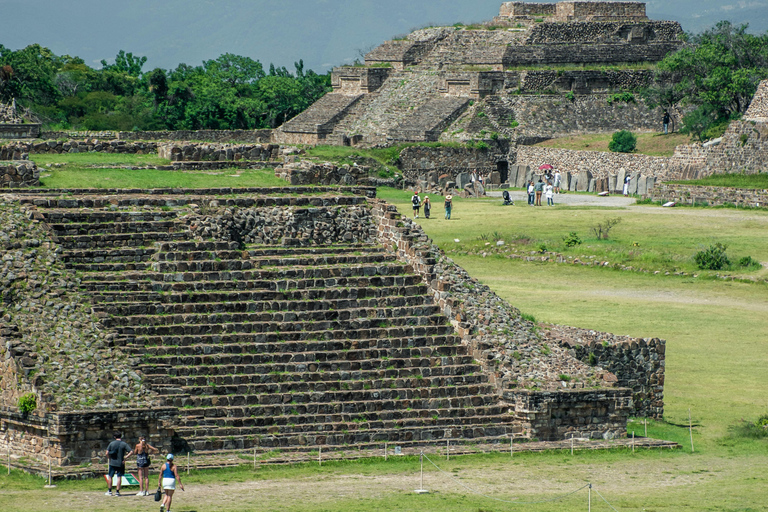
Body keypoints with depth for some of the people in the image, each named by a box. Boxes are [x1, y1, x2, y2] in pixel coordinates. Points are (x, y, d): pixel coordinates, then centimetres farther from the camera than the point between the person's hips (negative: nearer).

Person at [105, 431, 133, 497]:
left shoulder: (111, 443, -3)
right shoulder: (124, 444, -4)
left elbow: (107, 453, -7)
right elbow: (131, 452, -11)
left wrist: (109, 459, 8)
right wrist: (125, 457, -4)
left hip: (112, 462, 0)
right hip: (120, 463, 0)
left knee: (110, 476, 12)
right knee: (119, 477, 5)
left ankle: (109, 491, 14)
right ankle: (117, 492, 4)